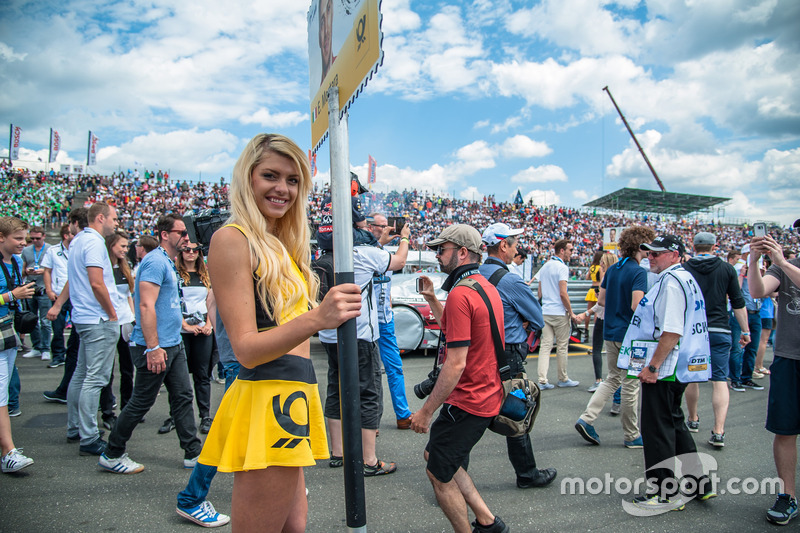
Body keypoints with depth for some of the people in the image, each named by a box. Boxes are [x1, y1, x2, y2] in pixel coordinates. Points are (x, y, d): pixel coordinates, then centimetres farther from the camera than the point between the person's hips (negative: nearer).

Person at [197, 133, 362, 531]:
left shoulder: (281, 245, 16)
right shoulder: (231, 238, -10)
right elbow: (246, 348, -19)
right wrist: (315, 319, -32)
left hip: (293, 396, 9)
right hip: (265, 398, -9)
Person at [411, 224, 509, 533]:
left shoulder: (460, 294, -21)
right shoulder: (487, 287, 10)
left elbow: (456, 363, -25)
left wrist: (426, 411, -19)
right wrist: (431, 299, 17)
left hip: (467, 402, -10)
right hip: (488, 395, 10)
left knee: (439, 473, 7)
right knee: (433, 454, 22)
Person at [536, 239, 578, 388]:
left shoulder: (544, 267, 14)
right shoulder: (562, 267, -11)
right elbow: (563, 293, -17)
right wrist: (571, 312, -10)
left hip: (545, 312, 7)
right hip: (559, 313, -7)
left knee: (545, 346, 2)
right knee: (562, 347, 5)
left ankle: (542, 380, -3)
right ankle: (563, 379, 17)